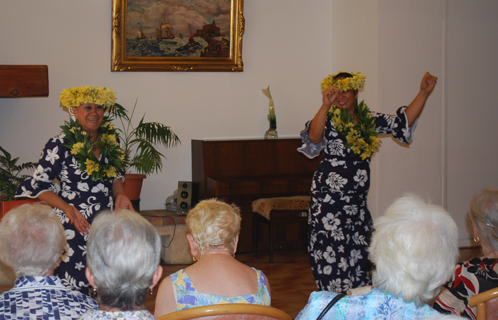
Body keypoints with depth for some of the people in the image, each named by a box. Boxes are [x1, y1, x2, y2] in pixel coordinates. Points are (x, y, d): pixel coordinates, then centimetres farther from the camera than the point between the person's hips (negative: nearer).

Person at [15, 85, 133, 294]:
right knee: (74, 292, -5)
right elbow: (38, 185, -5)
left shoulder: (110, 141, 7)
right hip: (74, 227, -5)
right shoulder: (60, 145, -8)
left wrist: (119, 194, 1)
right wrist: (68, 208, -16)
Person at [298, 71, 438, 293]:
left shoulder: (368, 120, 10)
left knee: (359, 255, 9)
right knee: (334, 255, -6)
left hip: (357, 200, 6)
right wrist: (326, 105, -42)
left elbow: (403, 122, 9)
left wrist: (423, 93, 0)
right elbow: (313, 137, -28)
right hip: (329, 199, -6)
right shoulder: (330, 120, -7)